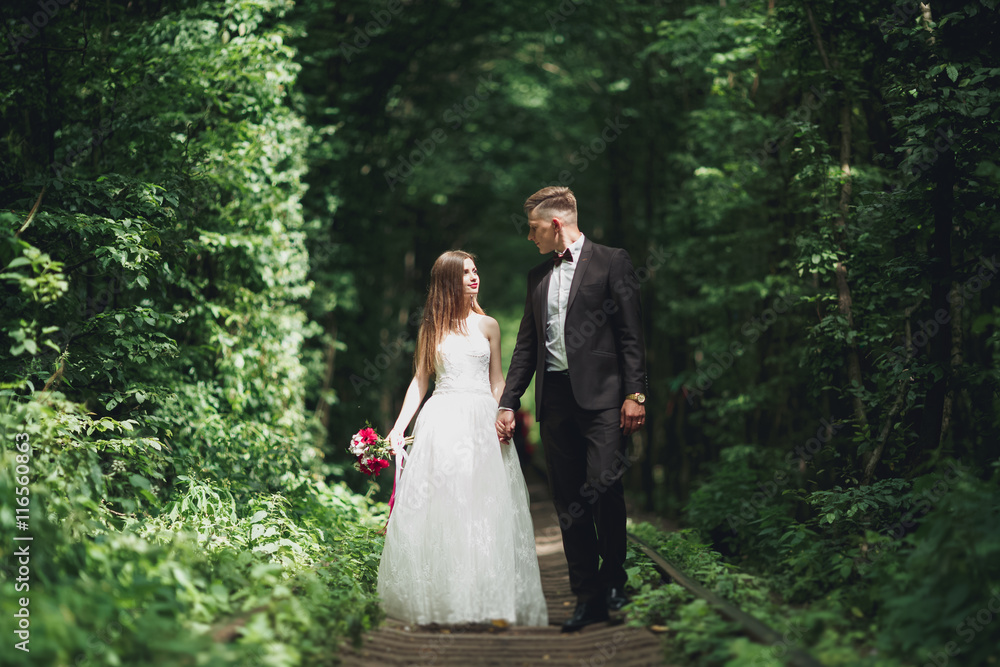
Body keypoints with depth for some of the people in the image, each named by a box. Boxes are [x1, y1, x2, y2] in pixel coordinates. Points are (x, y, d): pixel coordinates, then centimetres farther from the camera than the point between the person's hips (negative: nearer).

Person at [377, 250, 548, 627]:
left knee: (484, 508, -4)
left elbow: (497, 381, 11)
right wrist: (400, 426, 2)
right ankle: (440, 598, 5)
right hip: (441, 422, 0)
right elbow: (420, 380, 11)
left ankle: (488, 597, 1)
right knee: (438, 507, -3)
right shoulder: (432, 328, 10)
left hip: (482, 422, 0)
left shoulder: (487, 325, 10)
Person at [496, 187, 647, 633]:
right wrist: (508, 403, 14)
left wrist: (635, 394, -10)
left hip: (600, 395, -5)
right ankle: (587, 596, 11)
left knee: (603, 487, -15)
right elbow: (526, 345, 21)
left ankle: (613, 579, 5)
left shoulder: (611, 262, 4)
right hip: (554, 398, 6)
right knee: (568, 503, 4)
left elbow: (631, 333, -2)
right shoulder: (537, 276, 20)